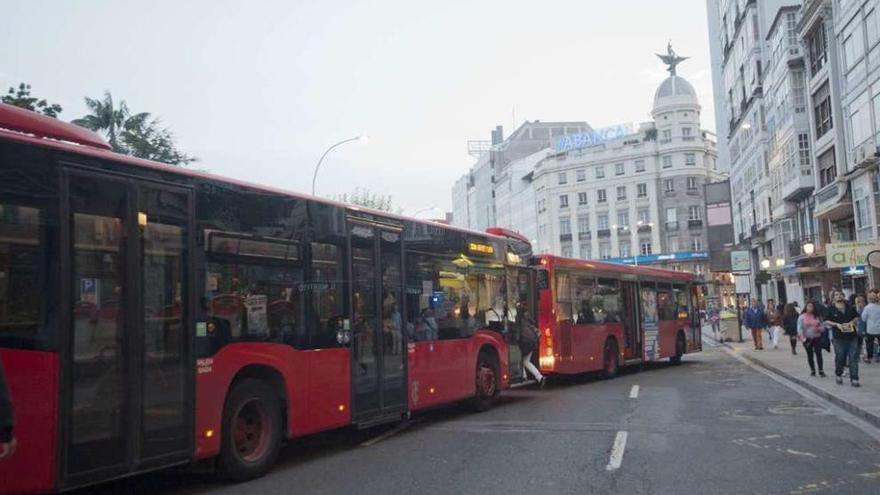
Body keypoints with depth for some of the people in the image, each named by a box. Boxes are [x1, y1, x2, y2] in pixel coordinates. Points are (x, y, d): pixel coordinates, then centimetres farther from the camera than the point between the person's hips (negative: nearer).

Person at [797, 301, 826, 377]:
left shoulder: (816, 317, 6)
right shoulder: (802, 317, -1)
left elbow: (821, 326, 11)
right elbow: (799, 328, -6)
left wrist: (819, 329, -12)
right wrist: (803, 338, -16)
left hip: (817, 338, 1)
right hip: (807, 339, -1)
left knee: (818, 354, -7)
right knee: (810, 355, 6)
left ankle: (821, 371, -4)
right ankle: (812, 370, 16)